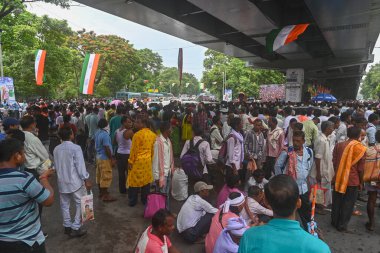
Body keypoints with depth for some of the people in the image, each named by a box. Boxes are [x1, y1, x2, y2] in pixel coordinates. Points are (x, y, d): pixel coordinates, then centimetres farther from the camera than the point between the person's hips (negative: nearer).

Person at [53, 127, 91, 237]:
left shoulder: (56, 149, 3)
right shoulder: (75, 148, -16)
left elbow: (56, 165, 11)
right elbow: (80, 166, -18)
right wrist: (86, 179, -12)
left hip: (62, 181, 6)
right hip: (75, 181, -6)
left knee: (65, 204, 16)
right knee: (80, 204, 6)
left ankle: (67, 226, 26)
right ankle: (76, 228, 6)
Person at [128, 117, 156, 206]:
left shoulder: (137, 134, -17)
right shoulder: (153, 134, 1)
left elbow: (134, 150, -13)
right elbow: (153, 149, 7)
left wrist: (130, 162, -5)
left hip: (138, 161, -5)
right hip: (148, 161, 5)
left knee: (135, 181, 7)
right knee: (146, 181, 13)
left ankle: (133, 201, 17)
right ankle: (145, 200, 23)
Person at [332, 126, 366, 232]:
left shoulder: (339, 145, -1)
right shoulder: (360, 148, -11)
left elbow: (334, 162, 4)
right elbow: (360, 168, -7)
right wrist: (361, 182, 6)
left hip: (339, 178, 4)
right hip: (352, 180, -3)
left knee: (337, 201, 17)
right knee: (348, 204, 9)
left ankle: (334, 221, 29)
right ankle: (342, 225, 16)